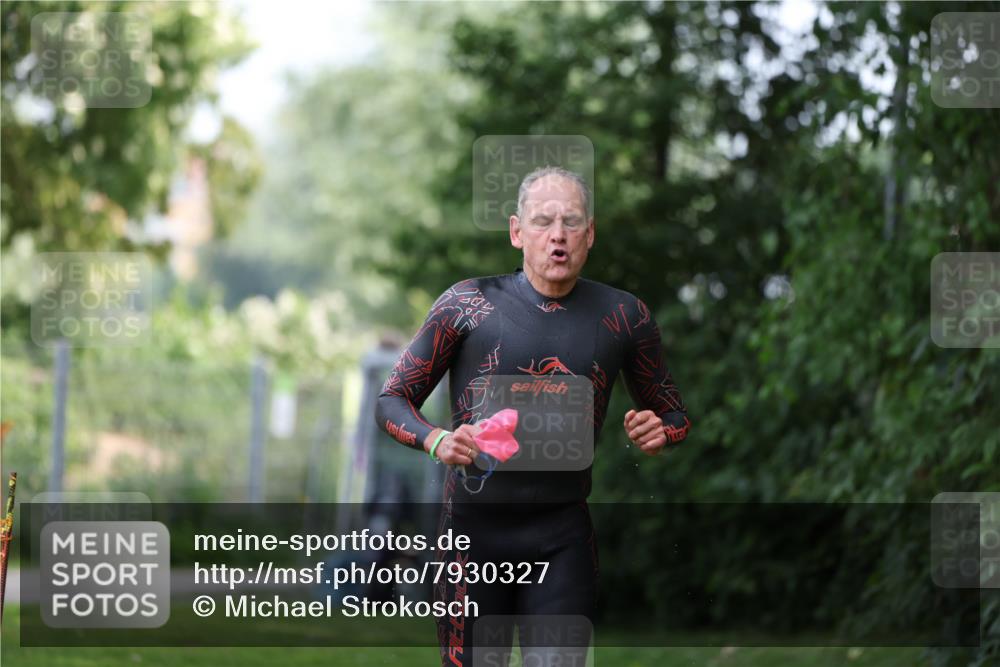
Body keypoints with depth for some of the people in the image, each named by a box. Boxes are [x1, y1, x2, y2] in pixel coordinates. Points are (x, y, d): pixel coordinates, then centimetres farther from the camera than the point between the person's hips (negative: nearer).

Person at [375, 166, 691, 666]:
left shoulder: (623, 317, 5)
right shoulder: (468, 304, -1)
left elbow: (672, 413, 18)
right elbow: (391, 400, 4)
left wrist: (659, 433, -7)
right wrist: (436, 441, -17)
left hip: (563, 535, 1)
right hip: (473, 526, -1)